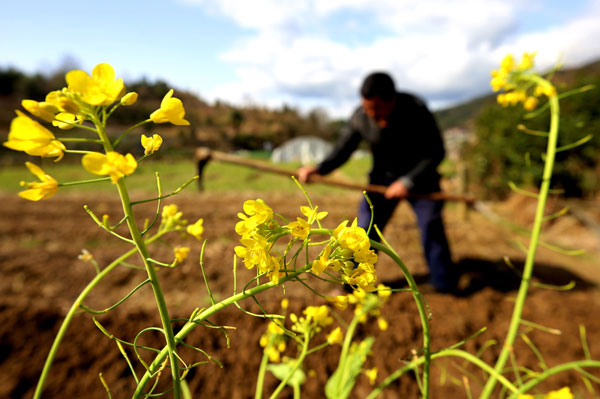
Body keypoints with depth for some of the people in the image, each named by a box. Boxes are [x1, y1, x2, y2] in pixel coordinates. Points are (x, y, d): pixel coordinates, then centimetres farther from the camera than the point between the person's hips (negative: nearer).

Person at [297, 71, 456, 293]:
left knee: (432, 228, -4)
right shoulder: (360, 117, -17)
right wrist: (319, 169, -31)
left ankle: (447, 289, 14)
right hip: (383, 178, 2)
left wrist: (408, 182, -30)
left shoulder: (417, 111, -25)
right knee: (365, 229, -3)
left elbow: (436, 153, -20)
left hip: (420, 176, -2)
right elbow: (342, 150, -12)